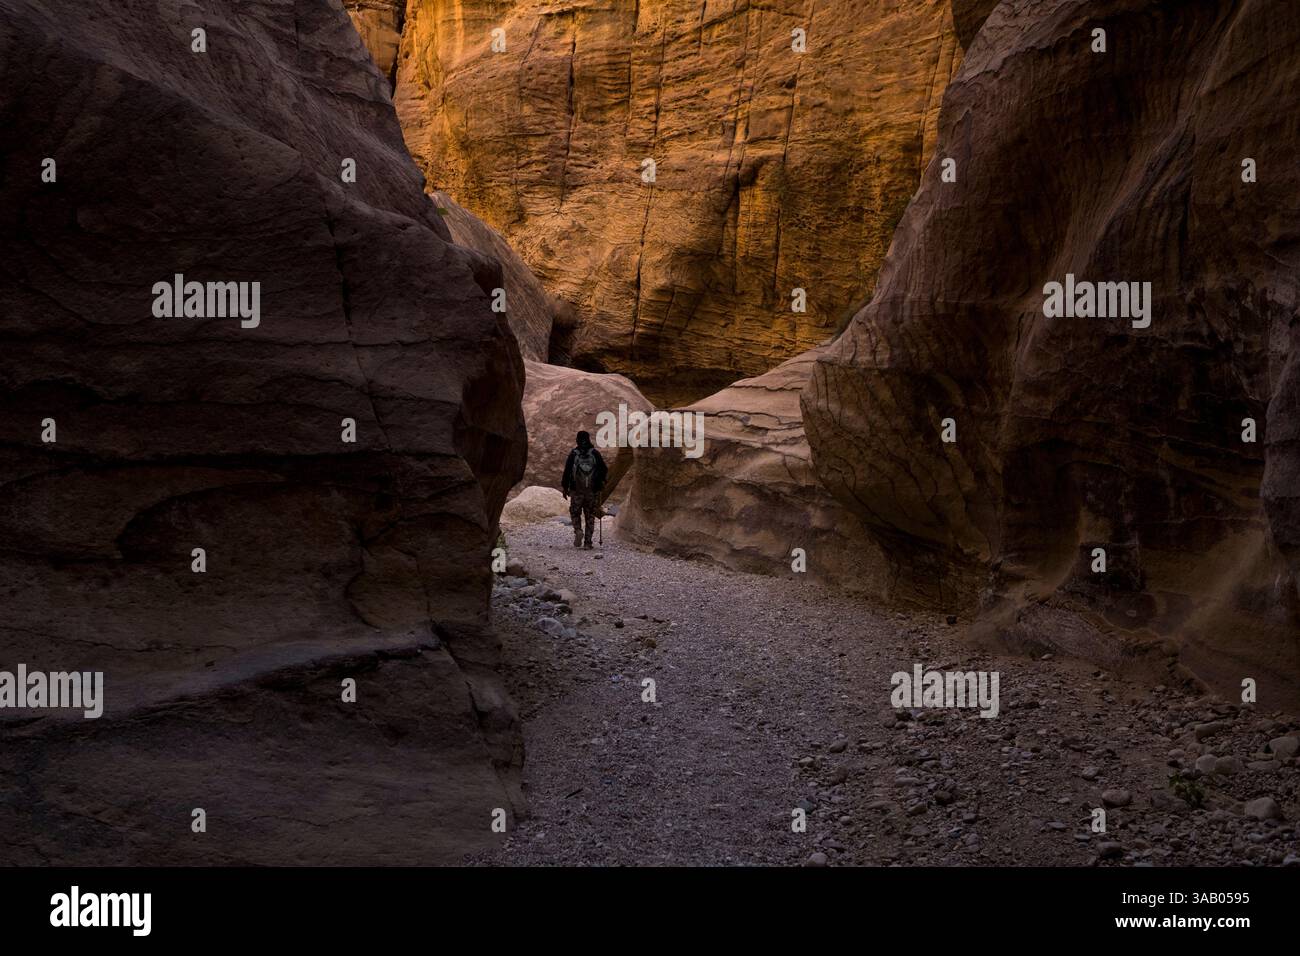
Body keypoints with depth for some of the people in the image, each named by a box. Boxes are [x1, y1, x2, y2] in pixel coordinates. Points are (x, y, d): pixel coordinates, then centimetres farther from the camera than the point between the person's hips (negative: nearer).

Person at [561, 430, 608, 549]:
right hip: (593, 491, 1)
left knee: (575, 513, 15)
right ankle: (588, 542, 4)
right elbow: (604, 470, 1)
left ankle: (578, 531, -12)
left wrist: (565, 488, 4)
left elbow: (567, 472, -4)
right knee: (590, 516, 7)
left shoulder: (573, 454, -2)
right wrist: (600, 481, 20)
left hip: (577, 490, -1)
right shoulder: (595, 454, 0)